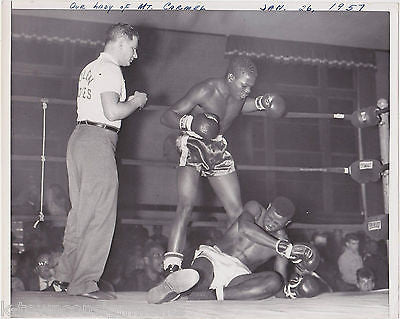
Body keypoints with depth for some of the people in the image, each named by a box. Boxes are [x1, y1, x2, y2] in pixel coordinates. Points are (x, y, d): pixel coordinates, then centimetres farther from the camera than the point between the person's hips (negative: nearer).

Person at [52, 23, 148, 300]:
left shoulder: (90, 68, 21)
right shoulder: (110, 69, -8)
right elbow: (112, 112, -18)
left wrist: (130, 102, 18)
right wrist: (136, 102, -1)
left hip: (80, 136, 10)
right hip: (99, 140, -10)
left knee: (81, 211, 13)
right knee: (100, 213, -8)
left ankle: (65, 276, 18)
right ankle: (85, 283, -9)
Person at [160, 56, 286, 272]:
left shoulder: (239, 95, -3)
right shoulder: (206, 91, -21)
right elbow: (167, 116, -20)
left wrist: (260, 103, 6)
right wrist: (188, 122, -40)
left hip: (218, 150, 7)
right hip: (193, 147, -6)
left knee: (236, 211, 2)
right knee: (186, 205, -23)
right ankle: (172, 266, -25)